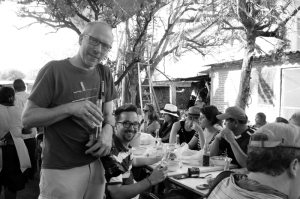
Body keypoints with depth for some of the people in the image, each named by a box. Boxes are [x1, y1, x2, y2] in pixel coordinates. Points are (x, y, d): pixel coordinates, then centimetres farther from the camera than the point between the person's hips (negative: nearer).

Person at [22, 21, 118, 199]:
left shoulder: (105, 74, 4)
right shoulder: (54, 70, -13)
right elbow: (28, 118, -12)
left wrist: (108, 131, -11)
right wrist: (70, 108, -26)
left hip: (95, 165, 6)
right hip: (61, 171, -5)